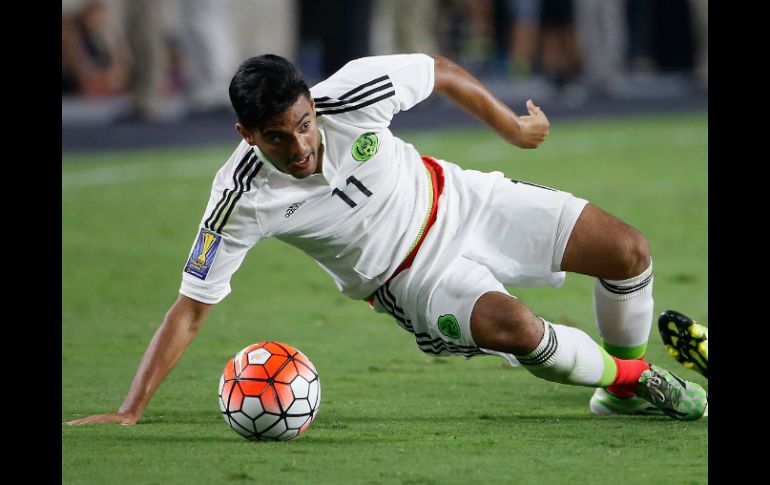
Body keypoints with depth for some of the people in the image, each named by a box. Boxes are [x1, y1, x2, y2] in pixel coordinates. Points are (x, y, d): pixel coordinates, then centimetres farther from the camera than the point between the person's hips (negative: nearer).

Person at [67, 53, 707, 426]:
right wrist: (129, 411, -28)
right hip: (411, 279, -2)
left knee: (626, 251, -9)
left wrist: (513, 127, 8)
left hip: (454, 201, 2)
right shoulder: (242, 200, -28)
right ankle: (626, 382, -1)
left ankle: (632, 372, 22)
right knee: (509, 324, -32)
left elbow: (442, 73, -5)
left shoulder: (350, 96, -26)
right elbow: (191, 307, -23)